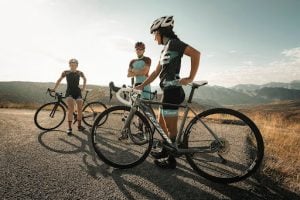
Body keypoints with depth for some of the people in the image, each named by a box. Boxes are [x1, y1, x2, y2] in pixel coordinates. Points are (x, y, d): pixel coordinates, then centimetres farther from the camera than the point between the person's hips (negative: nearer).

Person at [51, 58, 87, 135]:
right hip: (69, 92, -2)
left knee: (80, 109, 0)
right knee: (71, 109, -20)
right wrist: (54, 88, 0)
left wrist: (83, 87, 11)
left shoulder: (80, 73, 3)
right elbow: (59, 80, 7)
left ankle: (79, 126, 16)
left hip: (77, 92, 2)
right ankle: (69, 128, -14)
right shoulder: (66, 72, 0)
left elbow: (85, 79, 21)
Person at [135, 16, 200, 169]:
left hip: (172, 91, -10)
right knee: (161, 123, 18)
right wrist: (141, 86, 19)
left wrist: (190, 78, -21)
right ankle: (165, 152, 34)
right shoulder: (165, 49, 21)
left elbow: (195, 53, -21)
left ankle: (171, 160, 17)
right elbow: (156, 73, 21)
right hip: (168, 91, 10)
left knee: (171, 128, 1)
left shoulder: (173, 43, -7)